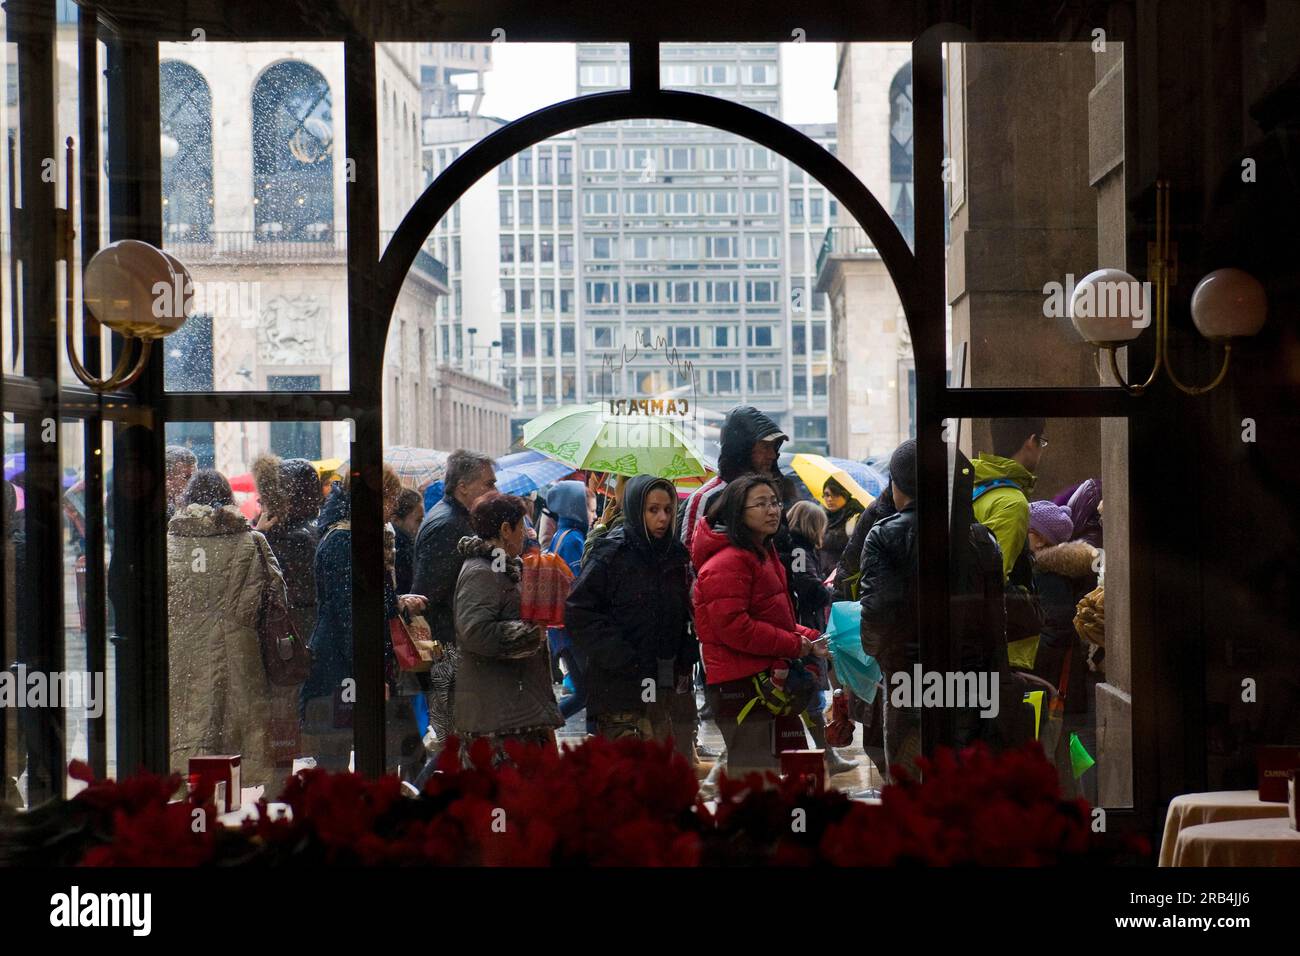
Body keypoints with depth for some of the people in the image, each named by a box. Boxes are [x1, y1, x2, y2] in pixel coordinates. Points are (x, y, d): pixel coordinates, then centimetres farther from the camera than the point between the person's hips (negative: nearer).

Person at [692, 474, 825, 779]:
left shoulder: (763, 554, 18)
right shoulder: (727, 562, -17)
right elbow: (733, 627, -24)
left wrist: (808, 638, 8)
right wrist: (796, 645, -17)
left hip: (764, 677, 11)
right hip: (740, 685, -11)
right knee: (754, 767, -8)